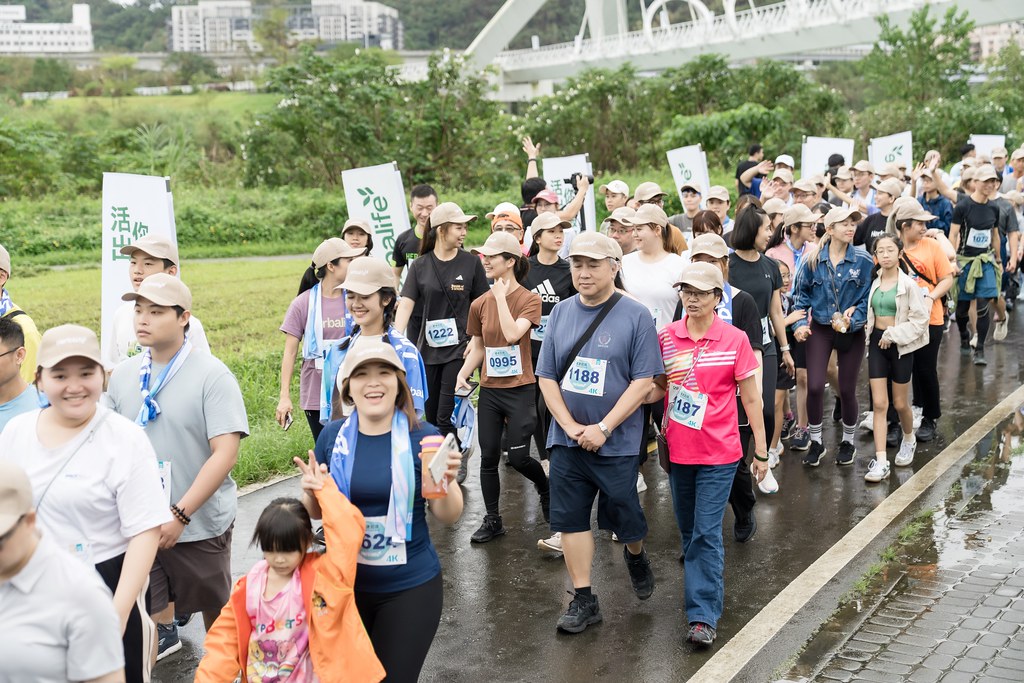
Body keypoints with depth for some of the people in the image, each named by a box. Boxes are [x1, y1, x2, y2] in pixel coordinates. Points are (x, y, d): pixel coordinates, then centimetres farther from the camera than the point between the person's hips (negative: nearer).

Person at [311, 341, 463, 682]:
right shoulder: (333, 436, -4)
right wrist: (311, 491, -15)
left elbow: (448, 516, -6)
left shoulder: (423, 437, -10)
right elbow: (316, 511, 7)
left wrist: (448, 481, -26)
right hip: (345, 583, 3)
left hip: (411, 586, -2)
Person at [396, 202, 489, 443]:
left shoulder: (471, 263, -1)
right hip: (428, 348, 3)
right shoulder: (420, 266, 3)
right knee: (431, 416, 11)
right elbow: (406, 304, -6)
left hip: (459, 347, -3)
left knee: (446, 418, -9)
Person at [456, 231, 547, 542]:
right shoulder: (480, 304, 4)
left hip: (520, 389, -4)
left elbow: (512, 334, -24)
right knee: (488, 457, 7)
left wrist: (501, 297, -18)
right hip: (489, 389, 4)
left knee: (518, 456, -4)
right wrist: (463, 375, -4)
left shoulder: (529, 299, -9)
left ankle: (546, 487, 28)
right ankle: (492, 519, 20)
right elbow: (477, 347, 12)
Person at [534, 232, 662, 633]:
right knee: (571, 518, 5)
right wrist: (570, 427, -9)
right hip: (567, 440, 3)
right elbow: (547, 377, 4)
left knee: (624, 516, 8)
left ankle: (635, 556, 42)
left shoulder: (635, 316, -8)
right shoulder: (561, 313, 4)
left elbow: (643, 382, -11)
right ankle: (583, 600, 17)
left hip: (616, 444, -3)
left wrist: (602, 428, -16)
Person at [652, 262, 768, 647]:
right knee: (687, 530, 16)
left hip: (718, 453, -4)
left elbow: (751, 399, -2)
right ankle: (701, 588, 38)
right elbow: (657, 390, 13)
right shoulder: (666, 337, 1)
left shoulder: (734, 340, -7)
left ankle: (704, 616, -3)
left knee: (707, 533, -7)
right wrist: (667, 377, -9)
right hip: (677, 450, 4)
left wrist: (761, 452, -1)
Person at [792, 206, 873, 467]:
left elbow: (868, 298, -5)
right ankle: (816, 442, 13)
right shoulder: (813, 260, -5)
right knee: (814, 387, -9)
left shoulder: (864, 261, -9)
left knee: (847, 390, 7)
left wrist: (852, 319, -19)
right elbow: (801, 294, 6)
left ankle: (848, 442, 31)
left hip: (852, 332, 0)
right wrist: (800, 322, -4)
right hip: (820, 330, 1)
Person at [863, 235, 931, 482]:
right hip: (877, 343, 3)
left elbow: (920, 320, -13)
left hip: (901, 345, -3)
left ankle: (909, 439, 41)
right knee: (879, 404, -3)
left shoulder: (908, 284, -11)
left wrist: (892, 335, -15)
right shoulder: (873, 281, 2)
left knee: (900, 404, 9)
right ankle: (880, 462, -4)